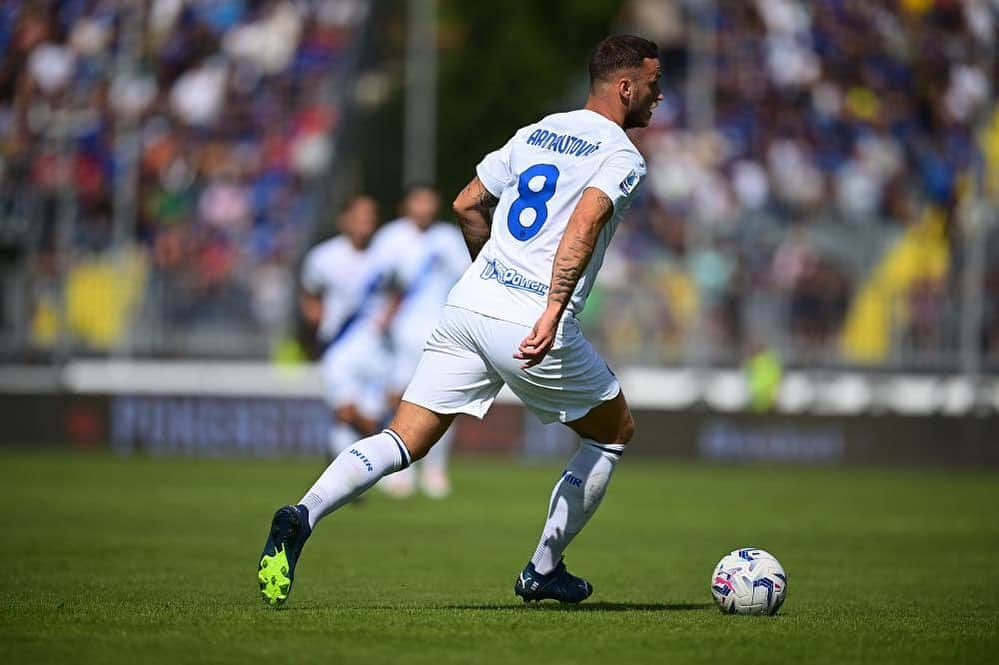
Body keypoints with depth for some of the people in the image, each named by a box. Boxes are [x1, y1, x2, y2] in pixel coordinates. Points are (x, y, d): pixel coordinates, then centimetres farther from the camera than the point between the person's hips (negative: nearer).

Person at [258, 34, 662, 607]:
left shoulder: (537, 133, 20)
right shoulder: (623, 157, -2)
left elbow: (467, 204, 24)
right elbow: (583, 225, -20)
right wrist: (552, 314, -28)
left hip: (468, 304, 6)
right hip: (535, 327, -6)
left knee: (401, 442, 1)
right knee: (615, 431, 19)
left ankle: (304, 514, -25)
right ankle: (543, 571, 23)